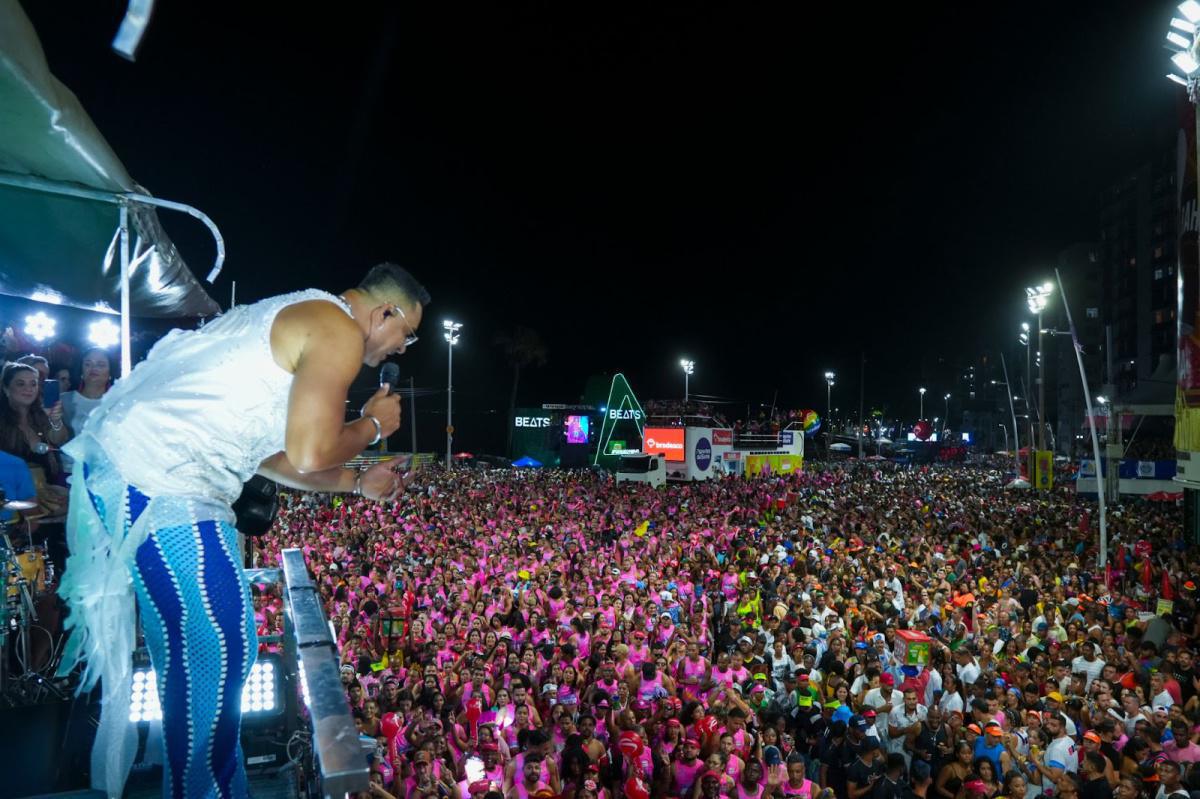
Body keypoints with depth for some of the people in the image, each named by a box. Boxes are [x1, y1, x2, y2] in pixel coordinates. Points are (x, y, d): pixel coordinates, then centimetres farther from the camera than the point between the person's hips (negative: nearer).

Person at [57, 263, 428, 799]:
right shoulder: (341, 331, -9)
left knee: (196, 649, 23)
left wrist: (357, 484, 29)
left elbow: (270, 453, 24)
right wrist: (373, 425, 1)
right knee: (217, 655, 0)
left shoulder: (301, 320, 22)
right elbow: (309, 454, -19)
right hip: (160, 487, -11)